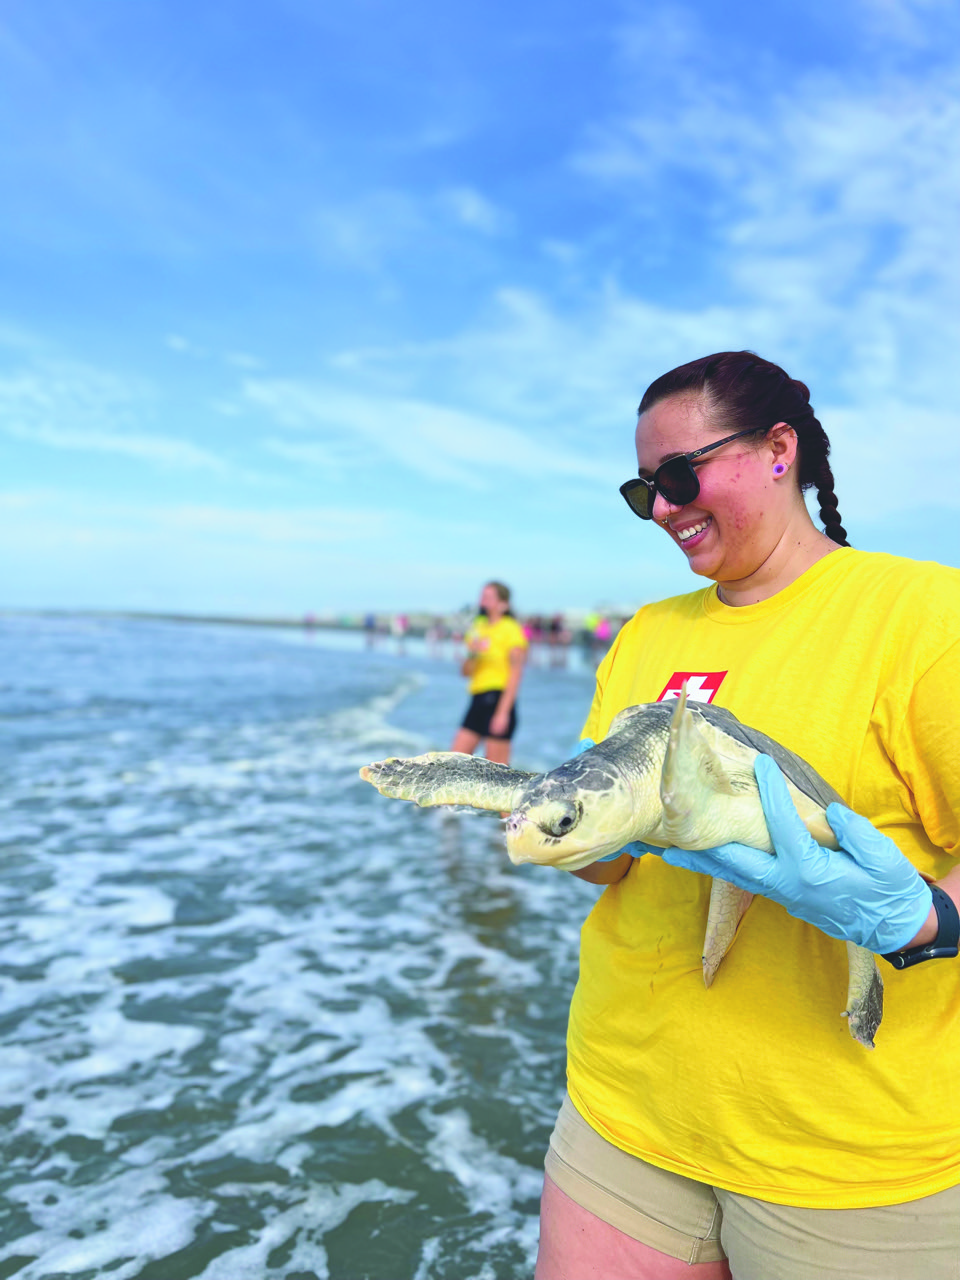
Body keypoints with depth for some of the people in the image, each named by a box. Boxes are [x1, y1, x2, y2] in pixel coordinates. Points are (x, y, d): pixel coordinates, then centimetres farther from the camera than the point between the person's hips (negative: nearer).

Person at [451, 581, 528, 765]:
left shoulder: (511, 629, -5)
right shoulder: (478, 627, 15)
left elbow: (516, 674, -11)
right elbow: (466, 671, 14)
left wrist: (503, 712, -17)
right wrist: (472, 654, -8)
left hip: (499, 698, -7)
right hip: (477, 699, 8)